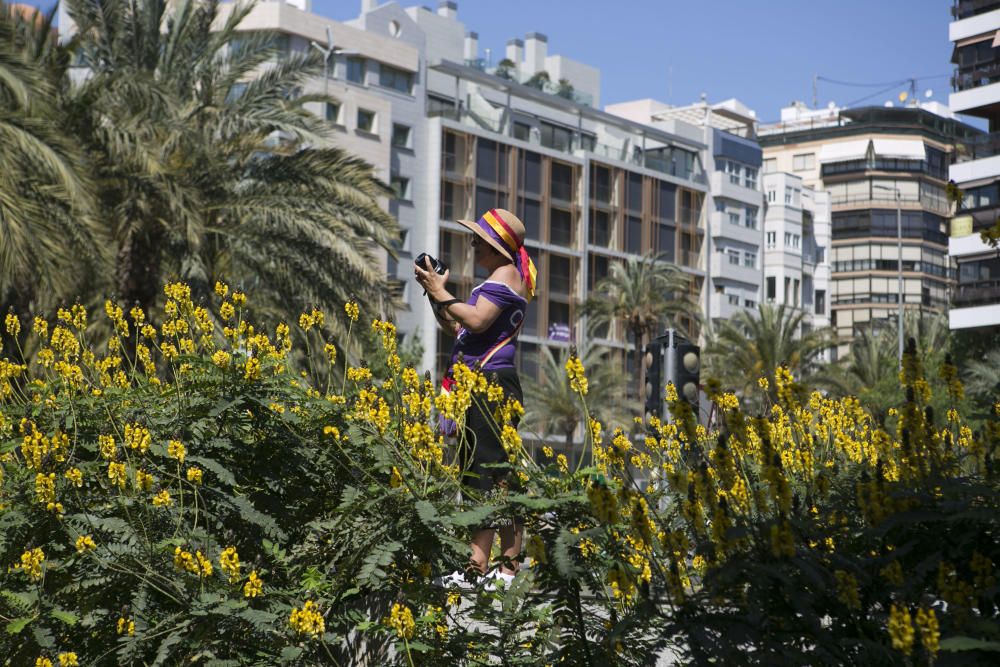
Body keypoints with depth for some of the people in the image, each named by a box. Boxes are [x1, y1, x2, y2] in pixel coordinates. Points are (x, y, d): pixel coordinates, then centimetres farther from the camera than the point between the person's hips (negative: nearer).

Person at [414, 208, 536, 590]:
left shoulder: (506, 274, -4)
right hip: (480, 386, 11)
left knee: (498, 477, -13)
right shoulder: (495, 280, 26)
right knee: (478, 477, 6)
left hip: (492, 383, -11)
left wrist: (442, 293, -7)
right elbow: (460, 331, 25)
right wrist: (436, 296, 16)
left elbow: (477, 321, -18)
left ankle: (509, 568, -15)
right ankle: (478, 567, 6)